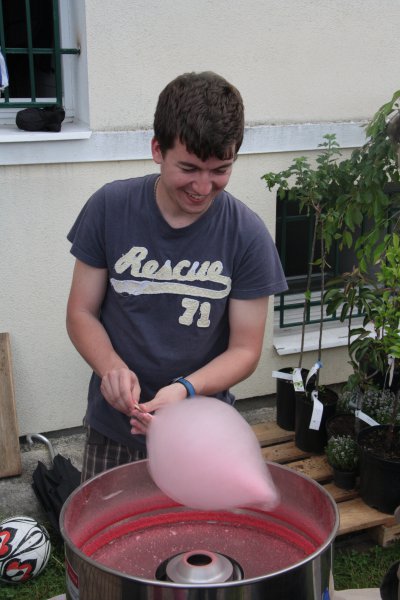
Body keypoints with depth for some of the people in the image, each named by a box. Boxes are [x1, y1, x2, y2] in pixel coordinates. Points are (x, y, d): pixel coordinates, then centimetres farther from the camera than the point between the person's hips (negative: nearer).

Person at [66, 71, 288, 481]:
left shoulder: (247, 235, -13)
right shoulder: (110, 208, -11)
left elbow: (245, 349, -9)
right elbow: (81, 313, -4)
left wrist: (185, 388, -27)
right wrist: (110, 366, -24)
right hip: (113, 426, 1)